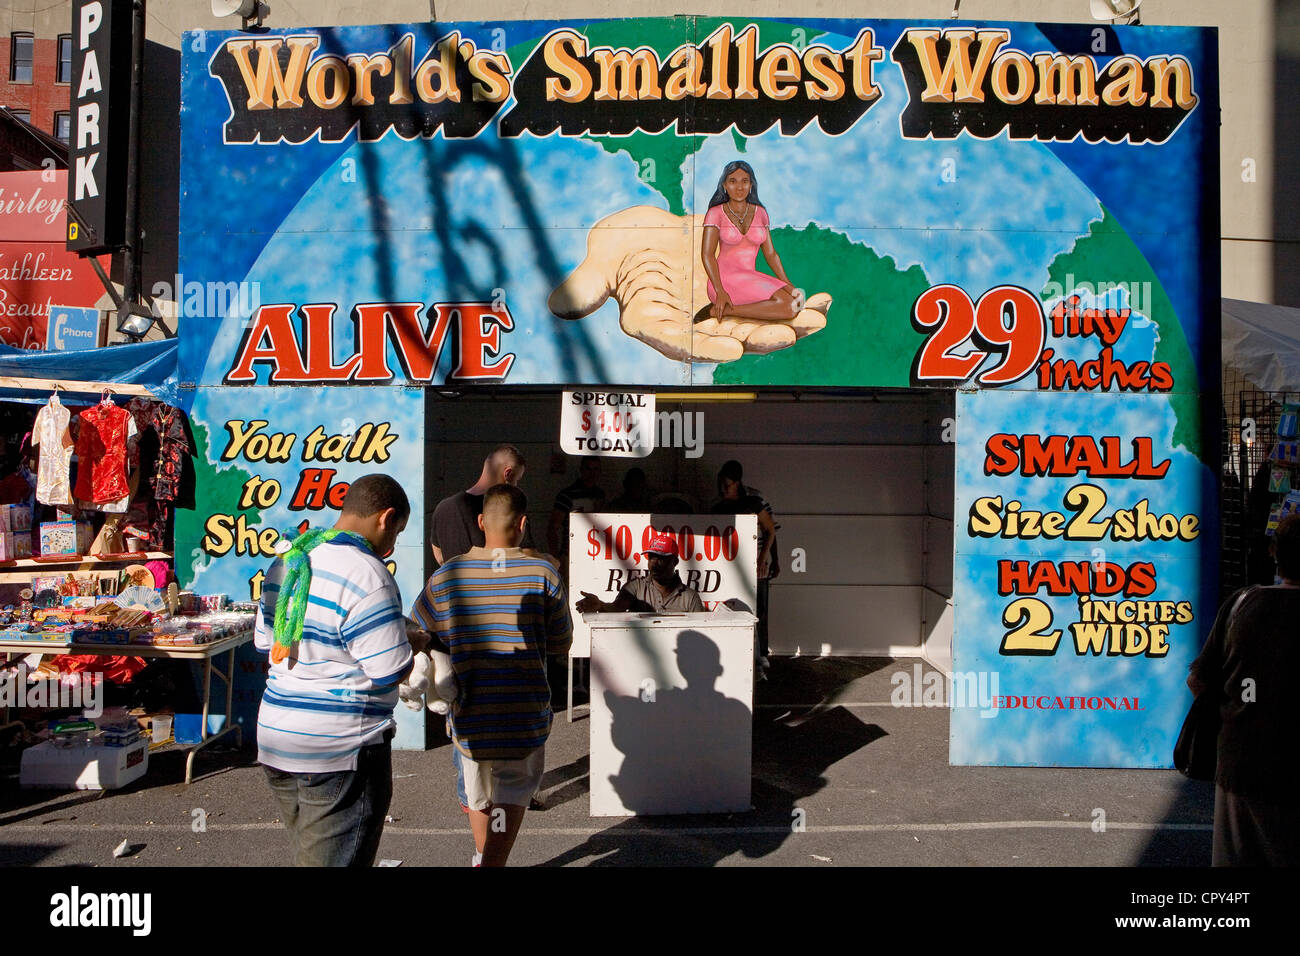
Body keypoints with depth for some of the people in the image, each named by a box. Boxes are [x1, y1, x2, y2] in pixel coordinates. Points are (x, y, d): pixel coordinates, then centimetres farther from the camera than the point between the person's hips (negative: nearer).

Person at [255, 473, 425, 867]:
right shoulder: (366, 574, -20)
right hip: (341, 749, -8)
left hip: (276, 738, 9)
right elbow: (391, 670, -20)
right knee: (335, 858, 2)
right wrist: (415, 642, 0)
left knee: (308, 852, 22)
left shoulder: (286, 562, 8)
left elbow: (264, 640, 17)